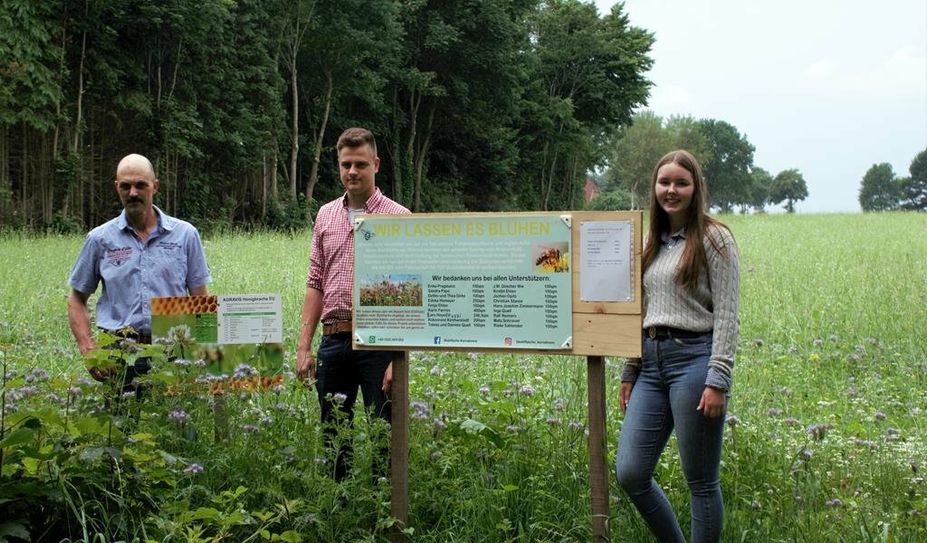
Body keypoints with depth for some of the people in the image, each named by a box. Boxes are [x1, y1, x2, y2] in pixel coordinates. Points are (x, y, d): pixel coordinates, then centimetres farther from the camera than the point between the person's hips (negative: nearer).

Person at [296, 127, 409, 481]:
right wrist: (304, 346, 6)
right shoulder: (325, 215, 12)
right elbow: (315, 285, 14)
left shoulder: (398, 218, -3)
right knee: (333, 436, 10)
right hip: (333, 341, 5)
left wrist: (399, 358, -13)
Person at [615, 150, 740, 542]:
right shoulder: (652, 243, 16)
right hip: (652, 362, 7)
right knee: (630, 474, 2)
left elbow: (727, 315, -9)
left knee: (701, 482, 1)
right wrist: (629, 373, 18)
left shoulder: (713, 238, -3)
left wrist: (717, 380, -16)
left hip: (694, 358, -7)